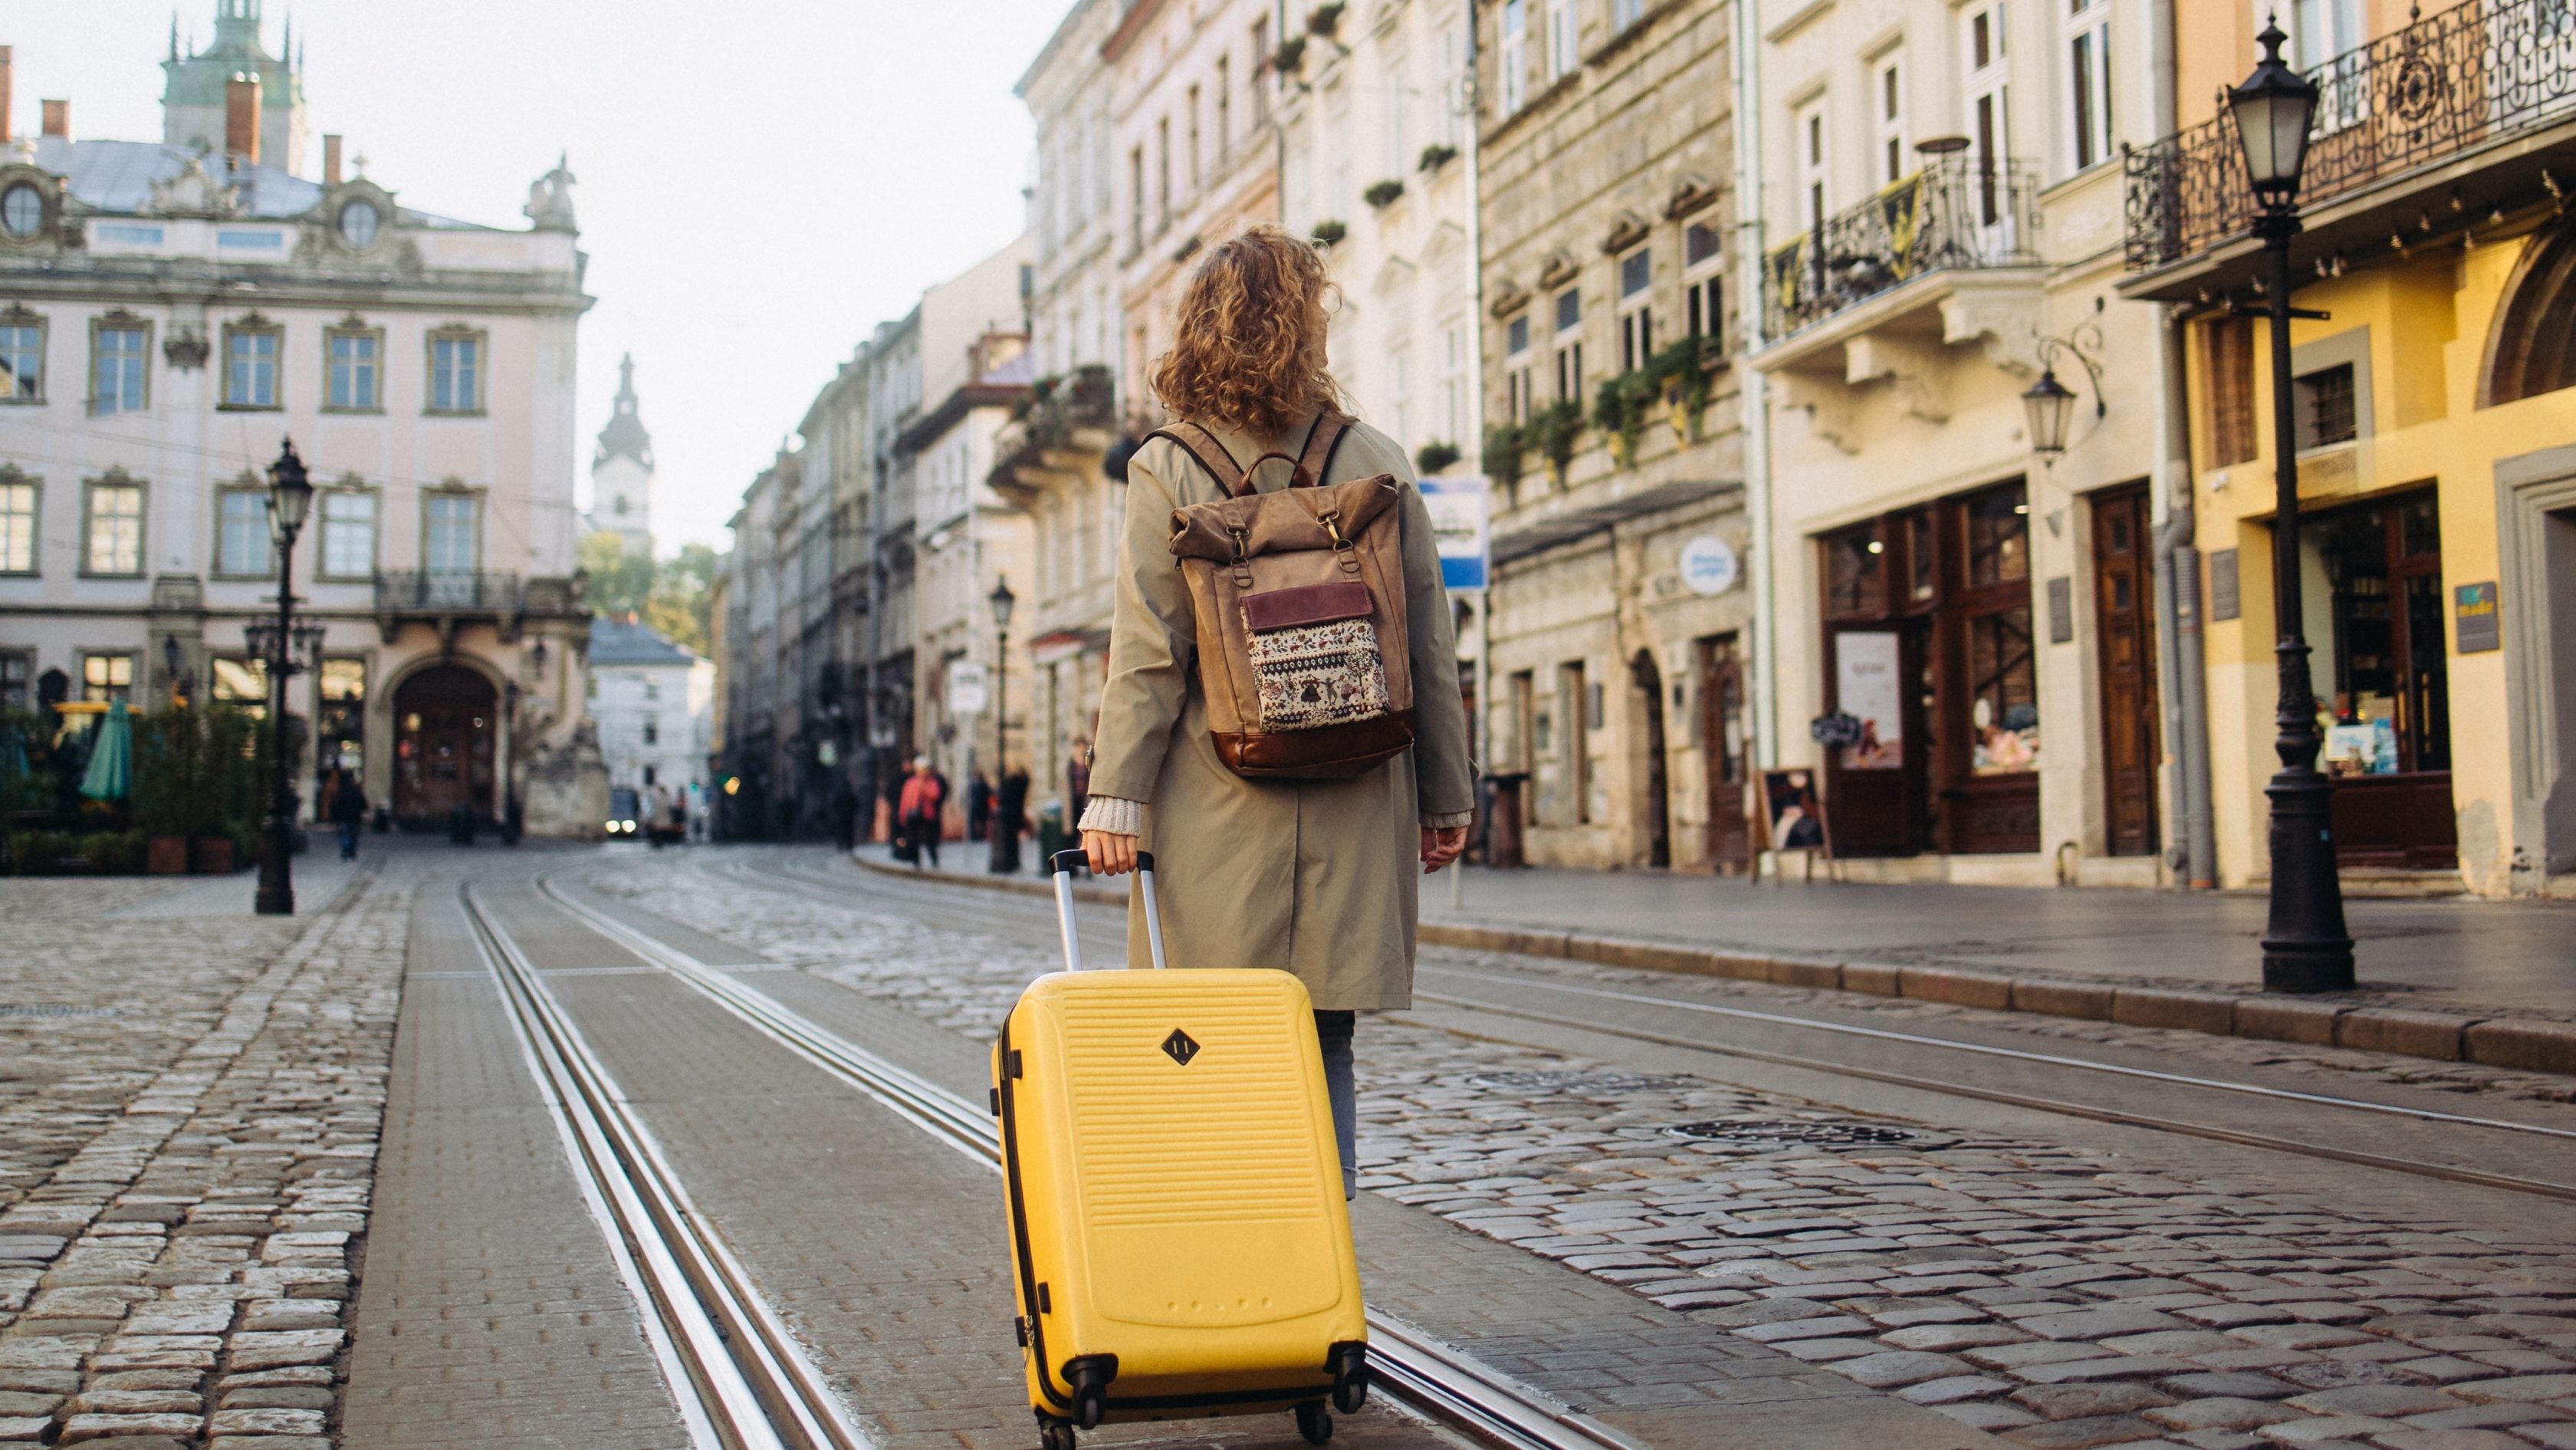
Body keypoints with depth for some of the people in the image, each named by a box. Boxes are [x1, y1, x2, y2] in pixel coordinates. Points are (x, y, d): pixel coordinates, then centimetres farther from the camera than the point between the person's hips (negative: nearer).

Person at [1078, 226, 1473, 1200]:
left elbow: (1147, 654, -7)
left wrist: (1116, 797, -5)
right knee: (1321, 1048, 10)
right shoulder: (1377, 463, 3)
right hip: (1352, 812, 2)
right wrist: (1447, 796, 11)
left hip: (1217, 812, -2)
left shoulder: (1166, 471, -2)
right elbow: (1431, 645, 5)